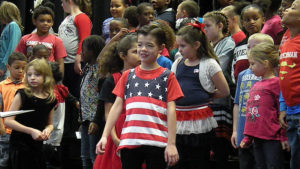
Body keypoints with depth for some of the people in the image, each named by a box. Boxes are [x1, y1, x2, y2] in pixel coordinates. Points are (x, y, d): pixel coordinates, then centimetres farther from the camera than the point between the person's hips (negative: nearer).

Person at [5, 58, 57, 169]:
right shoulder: (22, 95, -7)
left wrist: (47, 130, -4)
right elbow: (8, 121, -11)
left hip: (38, 146, 5)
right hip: (20, 146, -5)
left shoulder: (51, 100, 6)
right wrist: (31, 131, -18)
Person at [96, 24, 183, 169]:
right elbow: (117, 106, 9)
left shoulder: (167, 77, 4)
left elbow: (171, 110, -1)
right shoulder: (127, 76, 13)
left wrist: (171, 144, -8)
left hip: (157, 143, -3)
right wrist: (105, 136, 0)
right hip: (129, 141, 3)